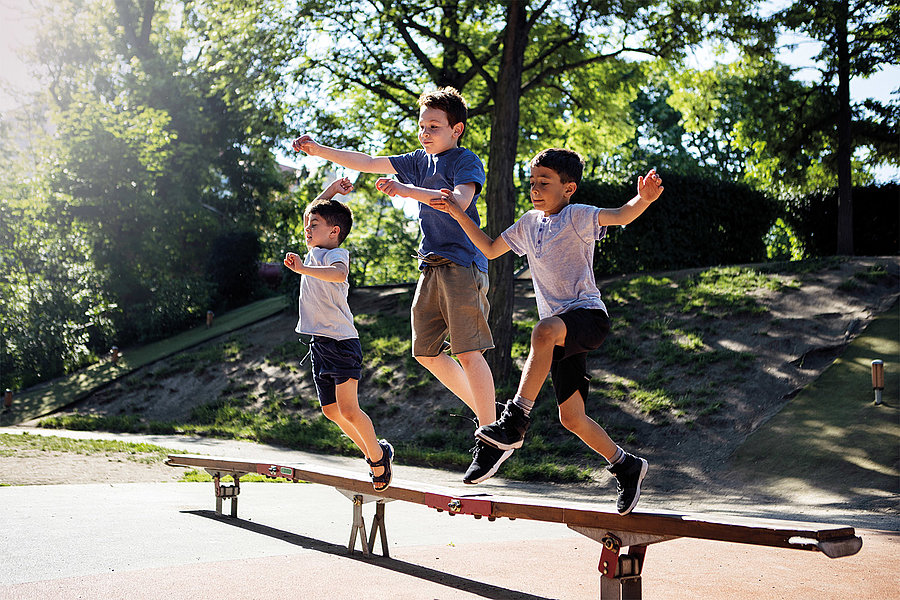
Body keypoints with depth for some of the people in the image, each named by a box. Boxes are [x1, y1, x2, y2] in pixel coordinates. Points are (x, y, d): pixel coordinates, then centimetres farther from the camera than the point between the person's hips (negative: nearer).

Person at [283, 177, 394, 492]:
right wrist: (329, 193, 24)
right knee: (331, 410, 9)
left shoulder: (337, 253, -10)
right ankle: (373, 453, 21)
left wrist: (303, 269, -42)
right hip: (320, 344, 9)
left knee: (348, 409, -13)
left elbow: (339, 273, -35)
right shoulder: (315, 252, 14)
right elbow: (313, 215, 31)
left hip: (342, 342, -9)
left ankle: (378, 456, 5)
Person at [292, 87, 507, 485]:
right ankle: (485, 410, 19)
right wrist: (320, 151, 7)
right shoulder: (419, 161, 18)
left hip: (462, 265, -8)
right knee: (426, 352, 6)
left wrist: (409, 190, -31)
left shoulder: (467, 161, -4)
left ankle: (491, 441, -5)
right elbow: (367, 163, 15)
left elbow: (460, 200, -23)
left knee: (468, 352, -12)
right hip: (431, 268, 8)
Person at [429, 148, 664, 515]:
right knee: (571, 418, 3)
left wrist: (644, 199, -46)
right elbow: (489, 249, 26)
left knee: (545, 330, -41)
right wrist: (459, 214, 17)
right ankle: (626, 466, 23)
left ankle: (516, 420, -38)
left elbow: (620, 216, -24)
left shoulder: (576, 217, -6)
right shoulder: (529, 224, 15)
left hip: (589, 316, -7)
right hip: (561, 328, 8)